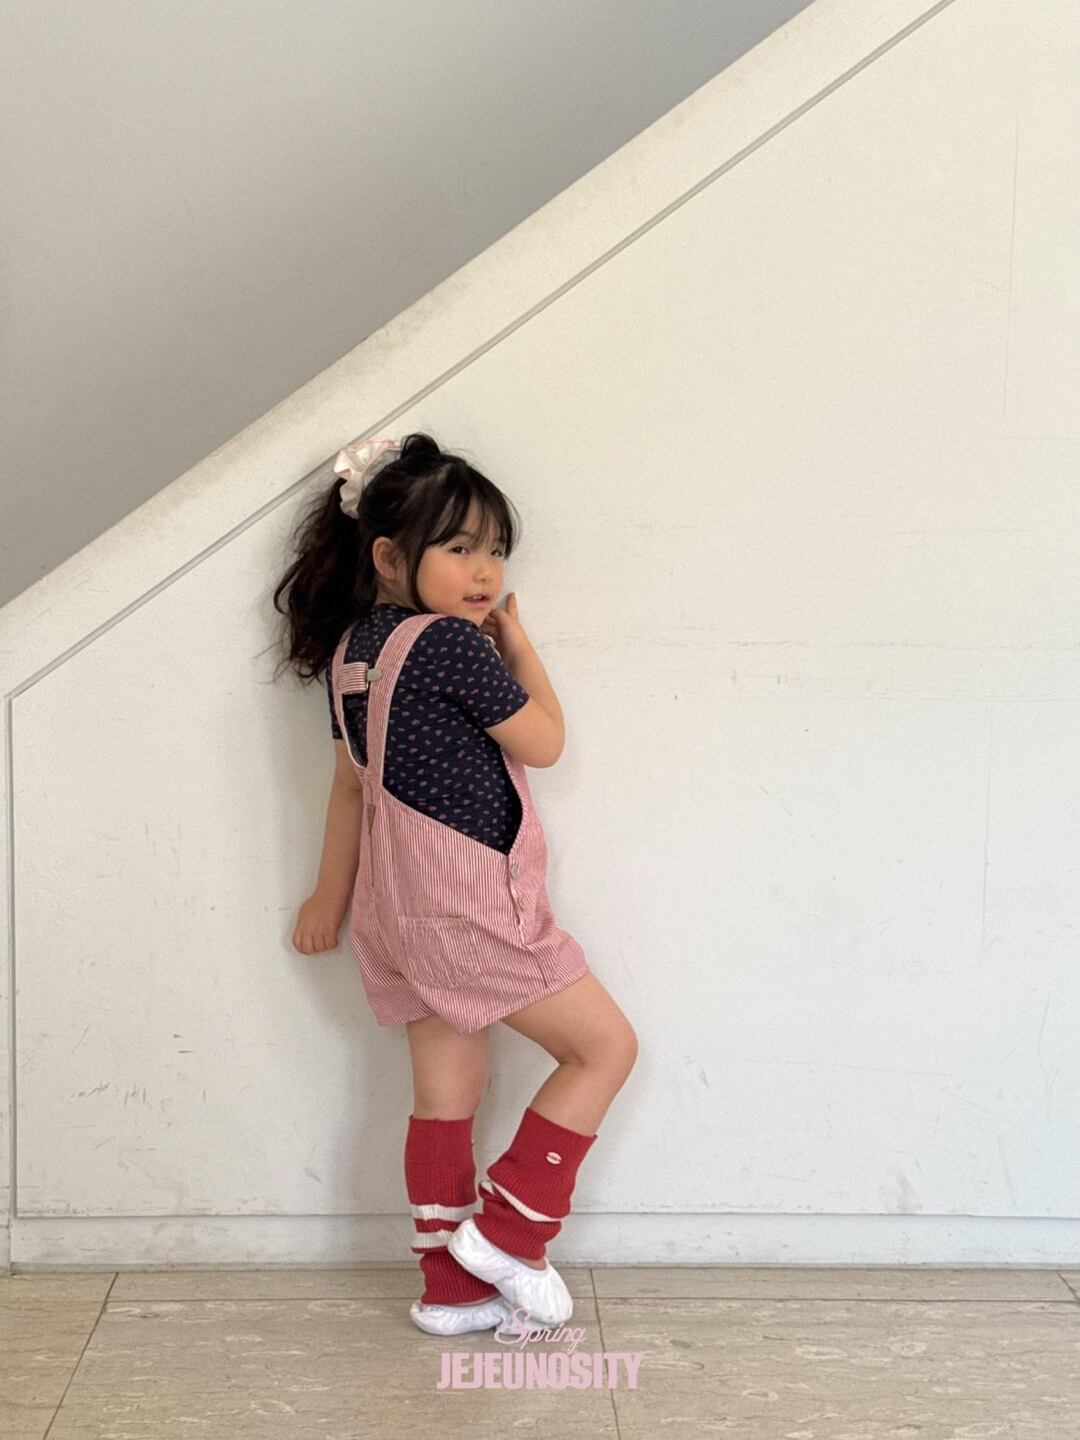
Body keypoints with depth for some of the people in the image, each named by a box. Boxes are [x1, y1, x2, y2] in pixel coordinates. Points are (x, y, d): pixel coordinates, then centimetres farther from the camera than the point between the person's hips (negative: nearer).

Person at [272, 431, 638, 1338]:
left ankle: (454, 1286, 21)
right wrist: (517, 639, 5)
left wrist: (333, 896, 24)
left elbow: (350, 782, 17)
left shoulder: (352, 649, 9)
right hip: (469, 899, -9)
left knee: (446, 1091, 14)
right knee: (605, 1044, 2)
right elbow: (543, 741, -8)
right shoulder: (451, 644, -18)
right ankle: (507, 1228, 4)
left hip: (400, 906, 9)